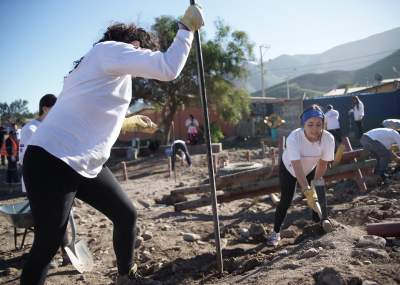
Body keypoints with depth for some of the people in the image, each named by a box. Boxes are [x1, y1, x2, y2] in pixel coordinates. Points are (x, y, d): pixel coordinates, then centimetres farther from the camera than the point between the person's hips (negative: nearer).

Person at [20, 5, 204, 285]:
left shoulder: (108, 65, 22)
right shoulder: (109, 49, -7)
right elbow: (167, 69, -18)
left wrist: (132, 122, 34)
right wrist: (187, 27, -8)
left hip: (86, 164, 10)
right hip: (52, 162, -10)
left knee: (126, 214, 12)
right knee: (48, 243, -3)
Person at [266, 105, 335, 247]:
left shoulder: (328, 139, -32)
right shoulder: (293, 138, -41)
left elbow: (322, 164, -19)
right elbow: (297, 168, -47)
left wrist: (315, 185, -19)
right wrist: (307, 190, -57)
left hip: (311, 168, 3)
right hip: (289, 168, -3)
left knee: (319, 193, -1)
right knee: (286, 199, -5)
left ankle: (322, 219, 29)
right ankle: (276, 232, 9)